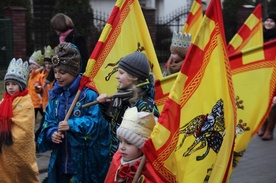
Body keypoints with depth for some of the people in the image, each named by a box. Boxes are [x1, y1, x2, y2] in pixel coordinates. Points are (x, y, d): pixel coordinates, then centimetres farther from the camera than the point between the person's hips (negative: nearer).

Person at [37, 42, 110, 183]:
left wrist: (72, 125, -24)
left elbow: (96, 121, -17)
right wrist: (52, 133, -11)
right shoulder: (55, 94, 7)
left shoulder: (88, 94, -13)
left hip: (85, 157, -6)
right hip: (61, 156, 6)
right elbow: (48, 121, 10)